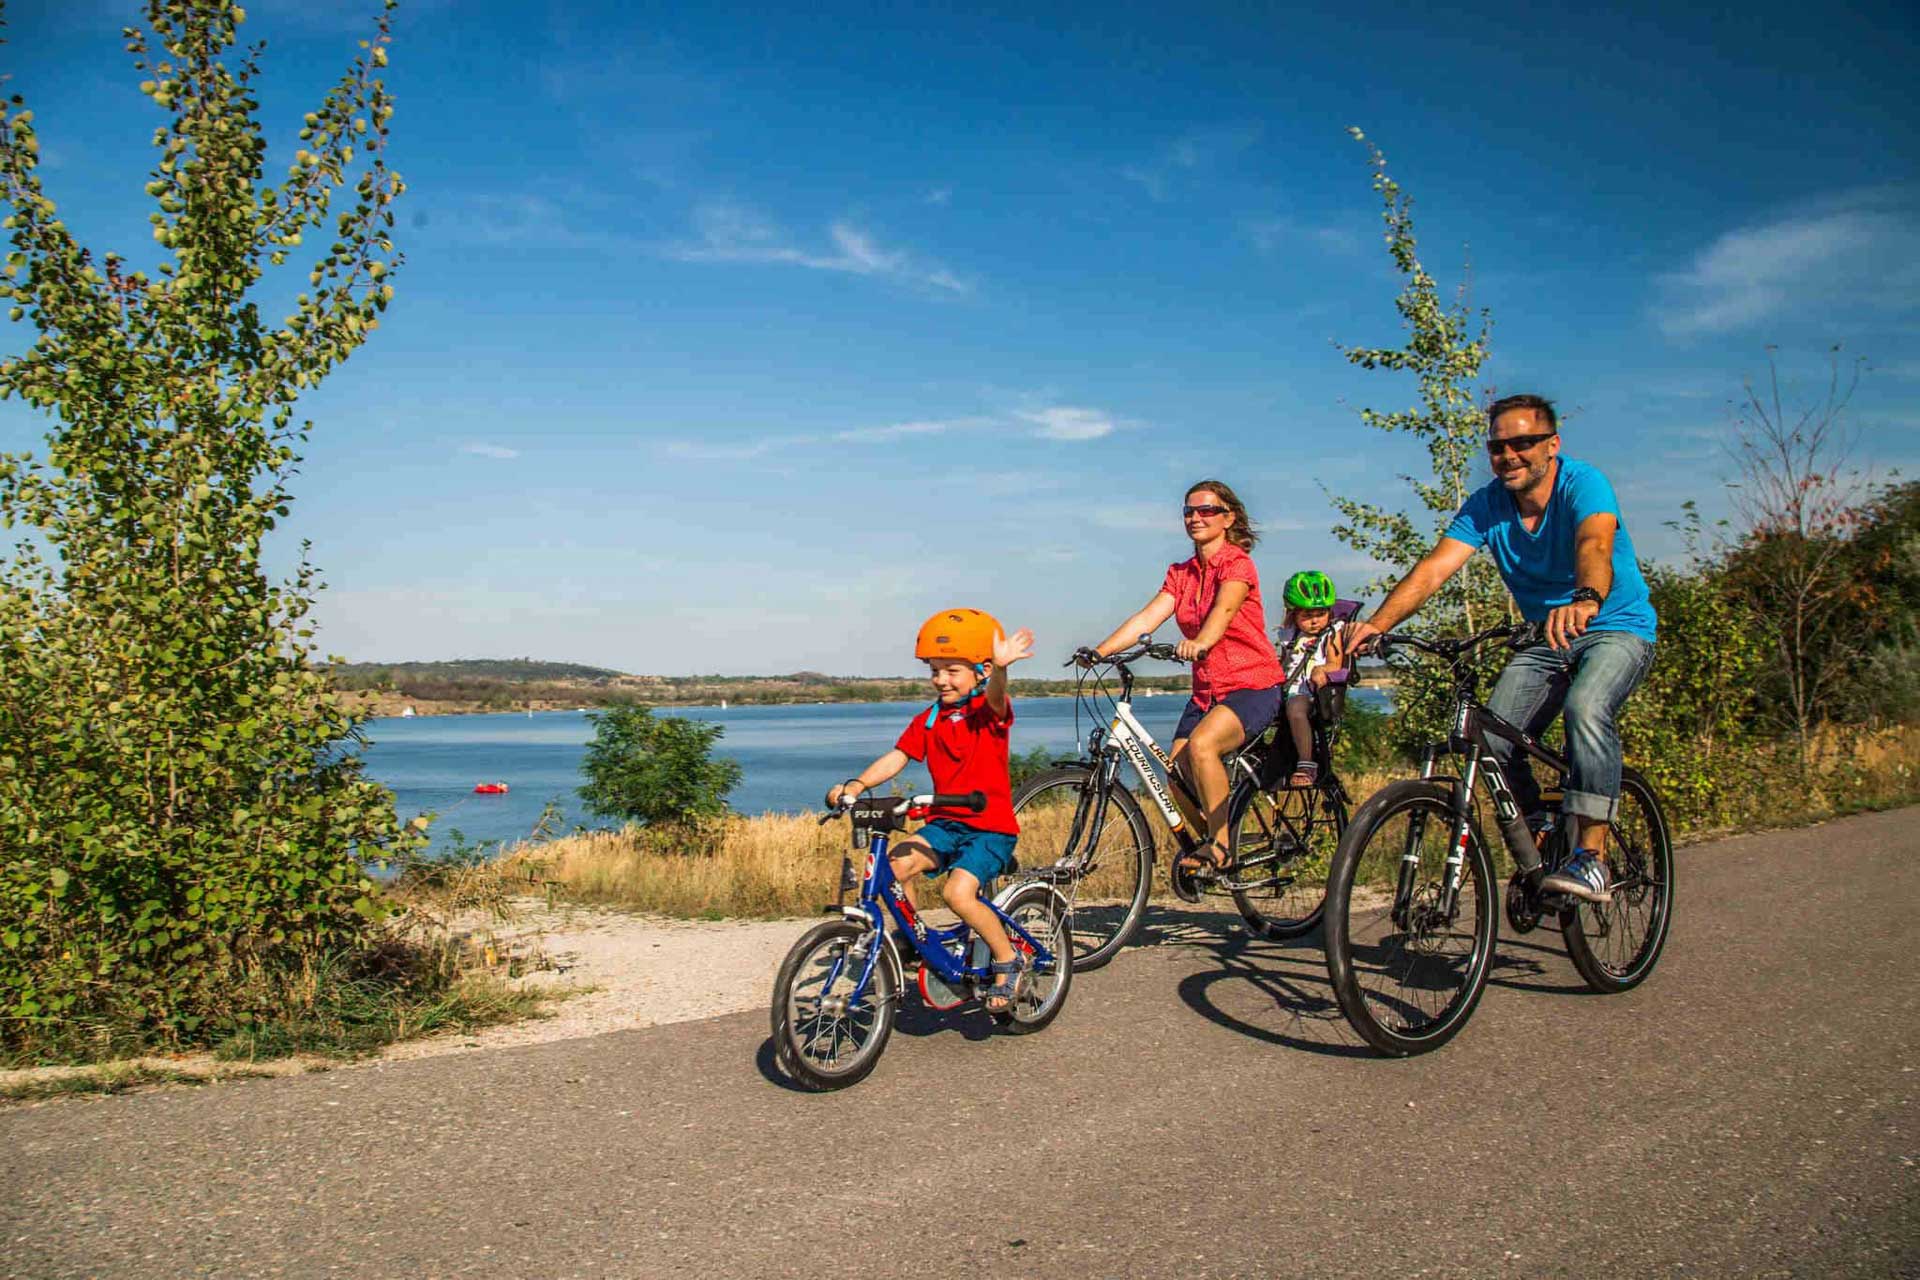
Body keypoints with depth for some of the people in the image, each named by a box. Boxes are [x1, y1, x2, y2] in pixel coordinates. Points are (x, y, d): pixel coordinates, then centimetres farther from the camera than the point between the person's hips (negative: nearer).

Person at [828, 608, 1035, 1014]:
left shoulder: (990, 711, -7)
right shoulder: (927, 720, 8)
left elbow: (995, 696, -30)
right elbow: (896, 757, 0)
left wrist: (1001, 667, -54)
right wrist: (857, 785, -18)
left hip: (991, 827, -5)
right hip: (945, 823, 5)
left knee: (958, 892, -25)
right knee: (893, 866, -20)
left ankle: (1009, 961, -2)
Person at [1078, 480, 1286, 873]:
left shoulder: (1238, 564, -8)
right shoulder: (1180, 573, 10)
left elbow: (1223, 609, -29)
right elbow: (1147, 617, -4)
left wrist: (1199, 642, -50)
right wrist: (1100, 651, -19)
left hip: (1252, 685, -6)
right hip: (1207, 690, 6)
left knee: (1201, 744, -32)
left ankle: (1220, 847, -20)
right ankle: (1199, 841, 20)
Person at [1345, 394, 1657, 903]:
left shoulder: (1583, 483, -20)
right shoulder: (1487, 505, -8)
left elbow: (1595, 543, -42)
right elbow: (1433, 569, -20)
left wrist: (1586, 600, -64)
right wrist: (1377, 623, -36)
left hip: (1617, 628, -5)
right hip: (1547, 639, 5)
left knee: (1585, 709, -34)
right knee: (1493, 738, -14)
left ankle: (1593, 856, -29)